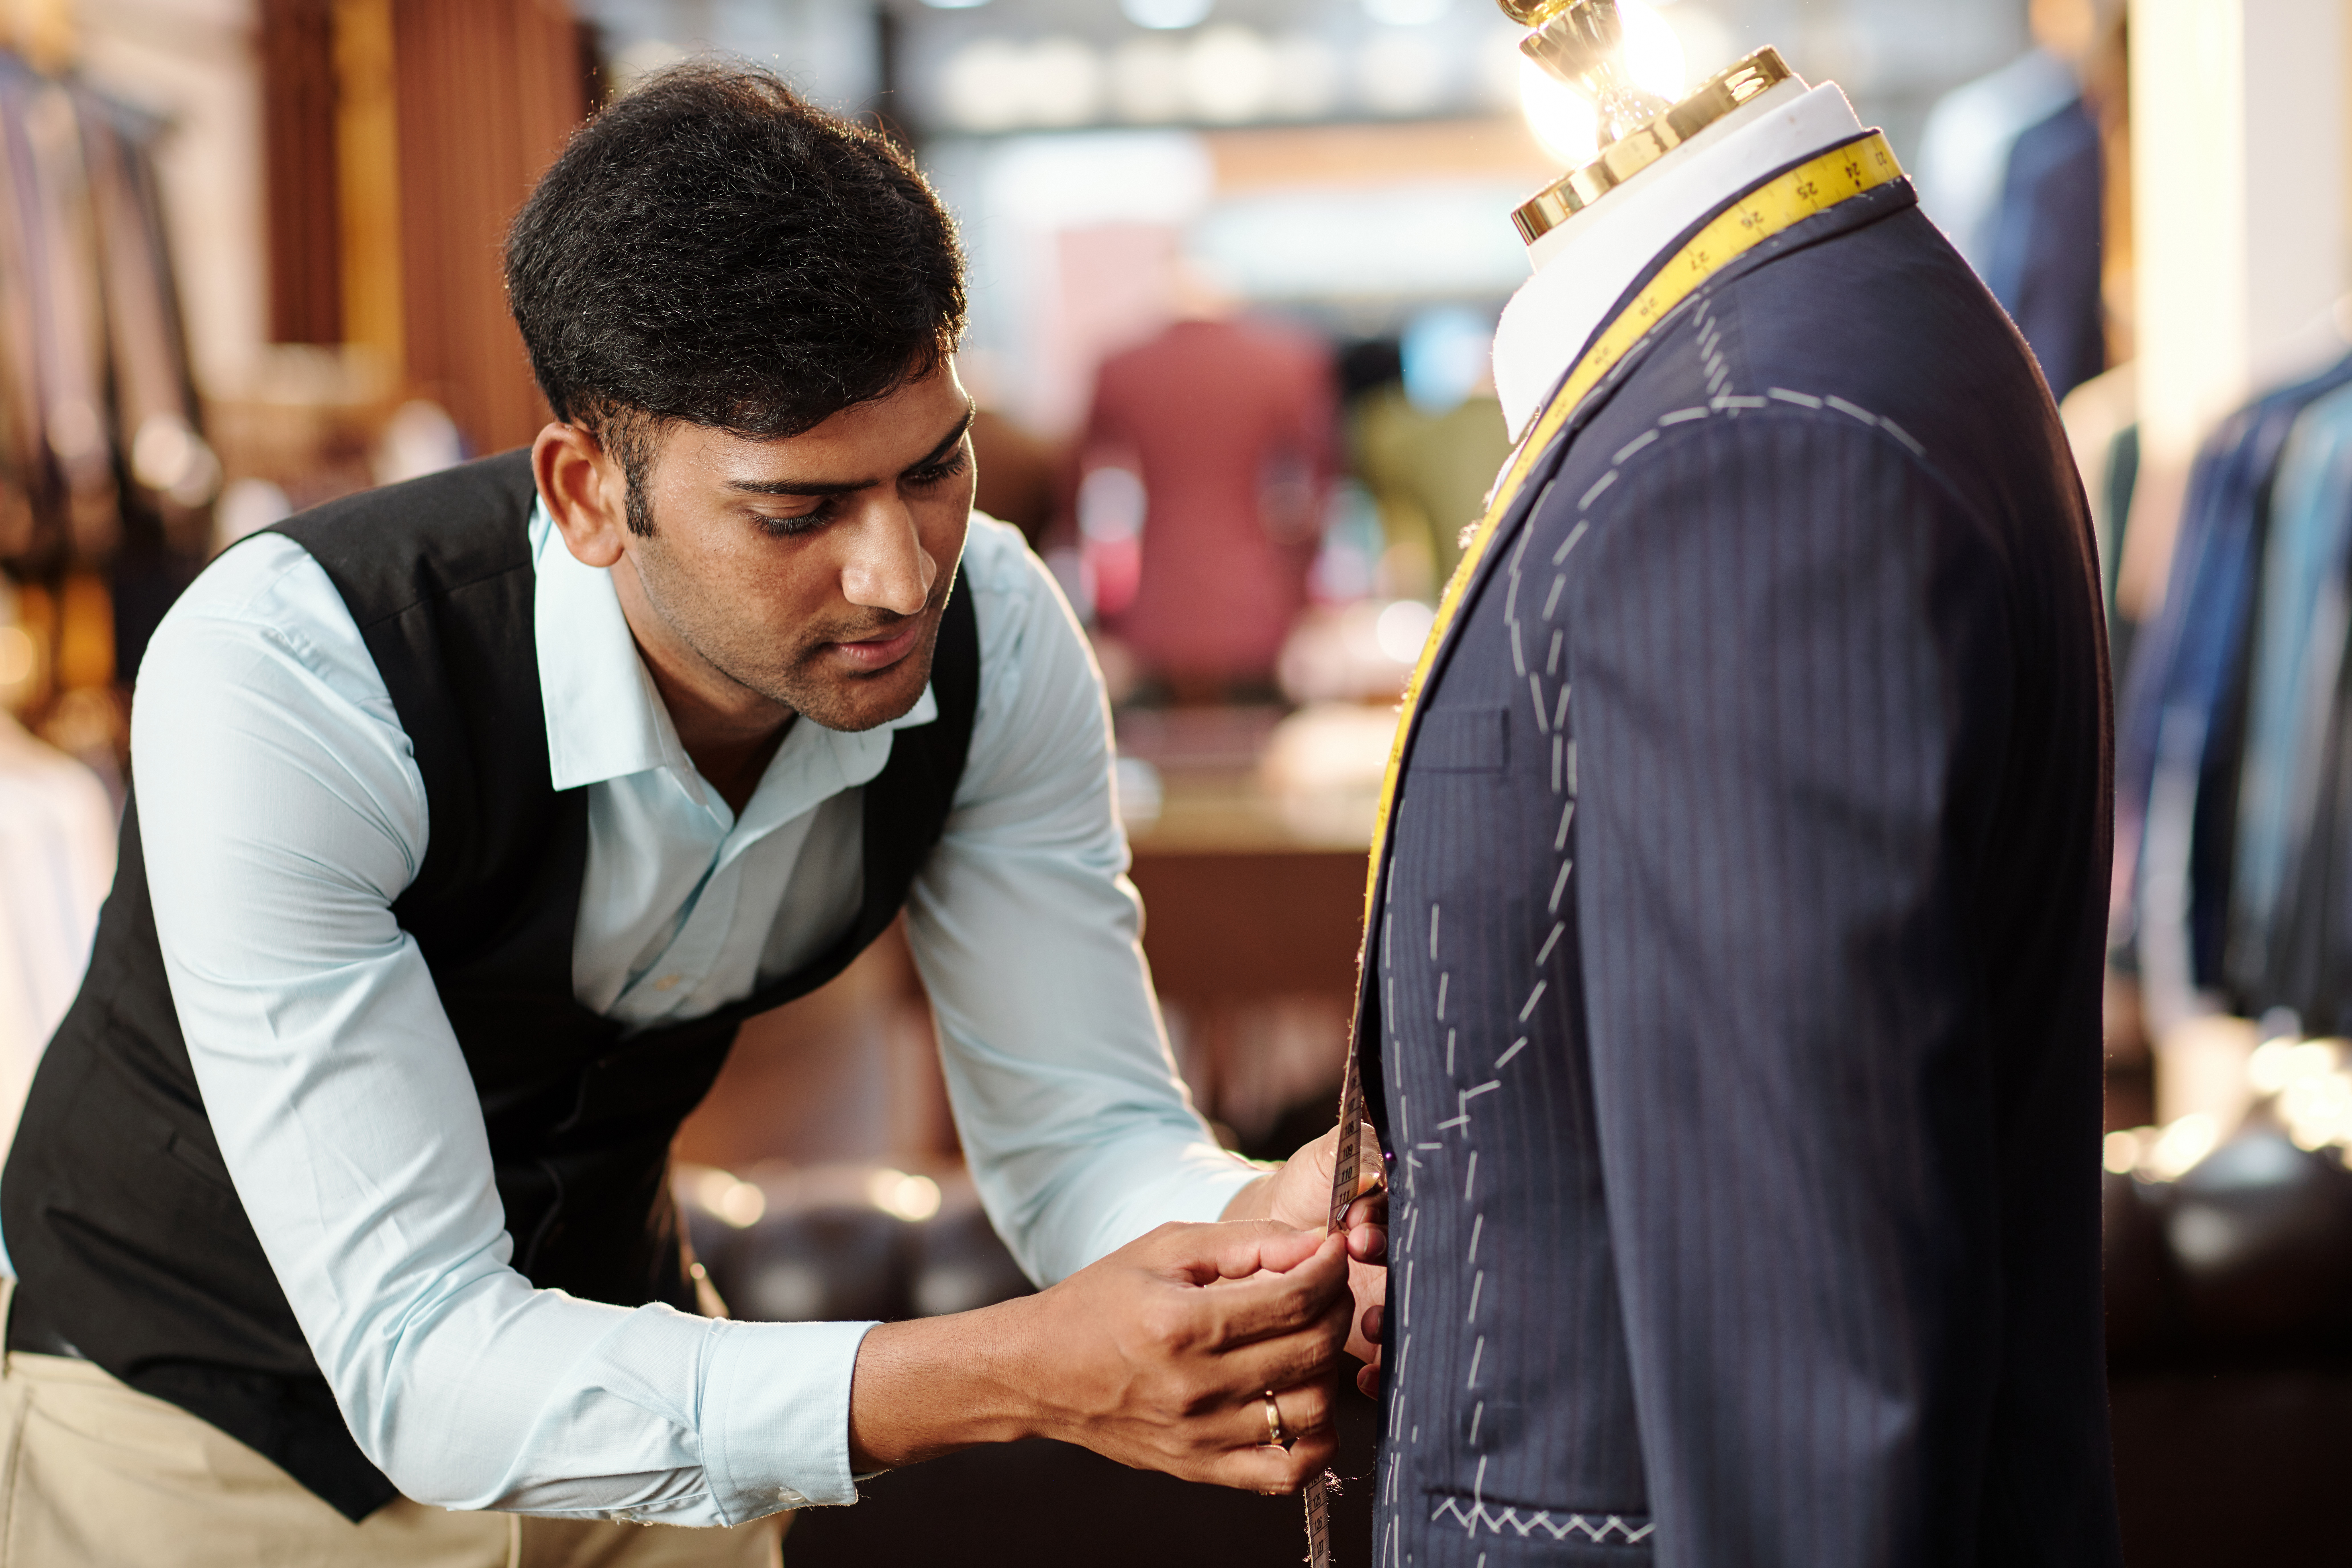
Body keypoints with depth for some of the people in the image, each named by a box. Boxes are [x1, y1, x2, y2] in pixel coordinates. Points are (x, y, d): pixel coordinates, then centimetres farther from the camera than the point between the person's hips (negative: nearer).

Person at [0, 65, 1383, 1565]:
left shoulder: (994, 630, -19)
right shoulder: (280, 681, -34)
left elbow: (1086, 1137, -11)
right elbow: (421, 1362, -36)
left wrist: (1265, 1231, -35)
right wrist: (1018, 1372, -45)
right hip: (215, 1436, -4)